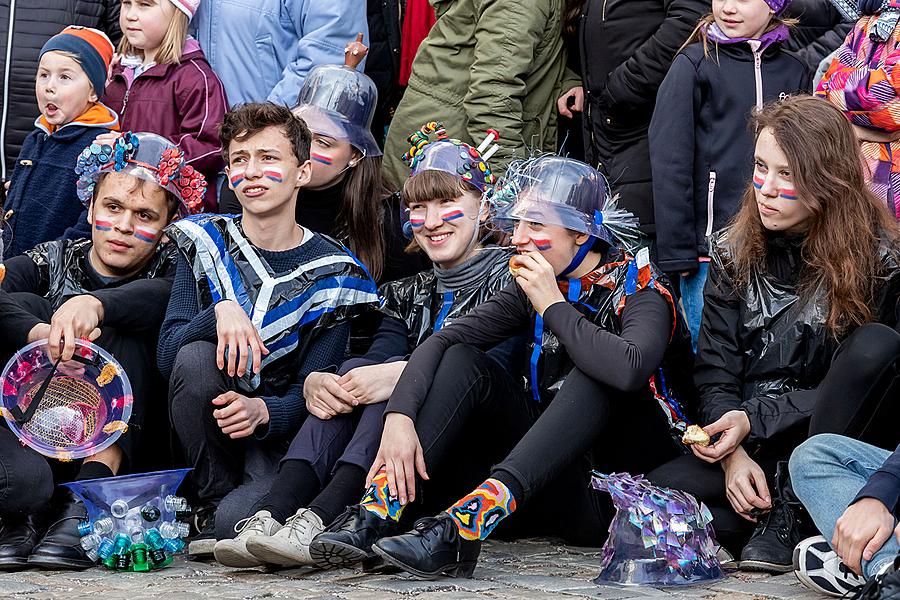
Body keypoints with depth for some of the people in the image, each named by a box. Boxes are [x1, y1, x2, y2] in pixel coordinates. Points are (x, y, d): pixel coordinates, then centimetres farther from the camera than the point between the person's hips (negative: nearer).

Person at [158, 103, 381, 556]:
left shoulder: (331, 272, -1)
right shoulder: (206, 244, 3)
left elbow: (313, 389, -7)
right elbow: (167, 355, -9)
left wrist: (263, 412, -29)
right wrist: (220, 312, -29)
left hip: (277, 430, -2)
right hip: (204, 434, 2)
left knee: (237, 519, -34)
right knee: (195, 357, -31)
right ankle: (214, 497, -12)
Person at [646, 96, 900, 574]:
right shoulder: (734, 252, 2)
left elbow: (859, 375, -9)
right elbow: (715, 372, 0)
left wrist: (754, 420, -18)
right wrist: (735, 456, -17)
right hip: (749, 447, 1)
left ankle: (786, 514, -23)